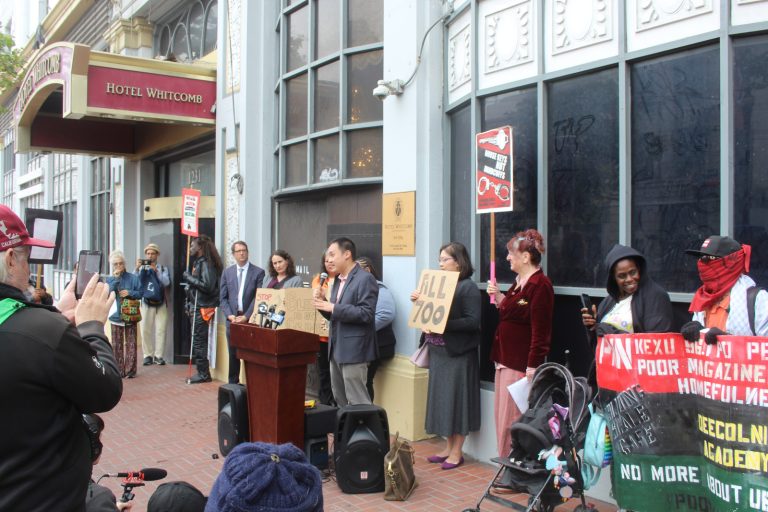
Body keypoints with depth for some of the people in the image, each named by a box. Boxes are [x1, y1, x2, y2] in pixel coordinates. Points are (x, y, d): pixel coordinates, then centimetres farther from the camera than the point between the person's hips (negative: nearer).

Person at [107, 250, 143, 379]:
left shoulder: (133, 278, 4)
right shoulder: (109, 279, 6)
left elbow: (140, 293, 4)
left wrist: (129, 293, -12)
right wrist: (115, 279, -14)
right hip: (116, 316, 1)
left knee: (130, 344, -1)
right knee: (117, 345, 4)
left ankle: (130, 370, 3)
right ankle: (119, 370, 11)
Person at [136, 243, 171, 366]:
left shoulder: (163, 268, 9)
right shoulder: (142, 269, 8)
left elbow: (166, 282, -9)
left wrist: (156, 270, -19)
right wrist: (137, 268, -21)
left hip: (161, 304, 0)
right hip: (146, 303, 0)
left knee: (160, 330, -4)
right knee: (146, 330, -3)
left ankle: (158, 356, 2)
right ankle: (148, 355, 5)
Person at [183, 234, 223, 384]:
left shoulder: (206, 264, -13)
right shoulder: (198, 263, 15)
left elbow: (207, 286, -23)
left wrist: (189, 278, -15)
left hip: (203, 308, -9)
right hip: (197, 306, 9)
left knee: (199, 341, -4)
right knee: (197, 341, 12)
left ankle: (204, 374, 3)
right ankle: (202, 372, 19)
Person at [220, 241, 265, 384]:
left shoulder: (258, 272, -1)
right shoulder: (227, 272, 9)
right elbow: (223, 297, 8)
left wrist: (246, 316, -12)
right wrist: (229, 315, -6)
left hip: (250, 320, -3)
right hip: (232, 319, 3)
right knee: (233, 355, 7)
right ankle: (233, 384, 17)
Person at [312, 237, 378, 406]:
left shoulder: (365, 279, -12)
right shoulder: (338, 280, 15)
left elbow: (366, 313, -22)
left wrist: (333, 307, -22)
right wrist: (323, 302, -1)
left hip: (354, 350, -9)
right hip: (336, 349, 9)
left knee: (357, 402, -5)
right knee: (340, 400, 15)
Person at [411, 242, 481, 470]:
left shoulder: (468, 288, -10)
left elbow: (473, 321, -18)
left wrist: (444, 324, -23)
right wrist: (418, 302, -1)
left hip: (458, 353, -7)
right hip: (438, 351, 7)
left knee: (456, 397, 0)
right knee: (442, 397, 12)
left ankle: (457, 451, 12)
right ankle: (448, 446, 24)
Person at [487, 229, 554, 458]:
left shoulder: (540, 285, -17)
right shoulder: (520, 281, 14)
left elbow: (540, 332, -20)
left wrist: (531, 370, -22)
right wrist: (498, 297, 8)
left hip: (522, 365, -10)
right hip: (506, 361, 10)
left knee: (514, 420, -2)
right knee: (503, 418, 15)